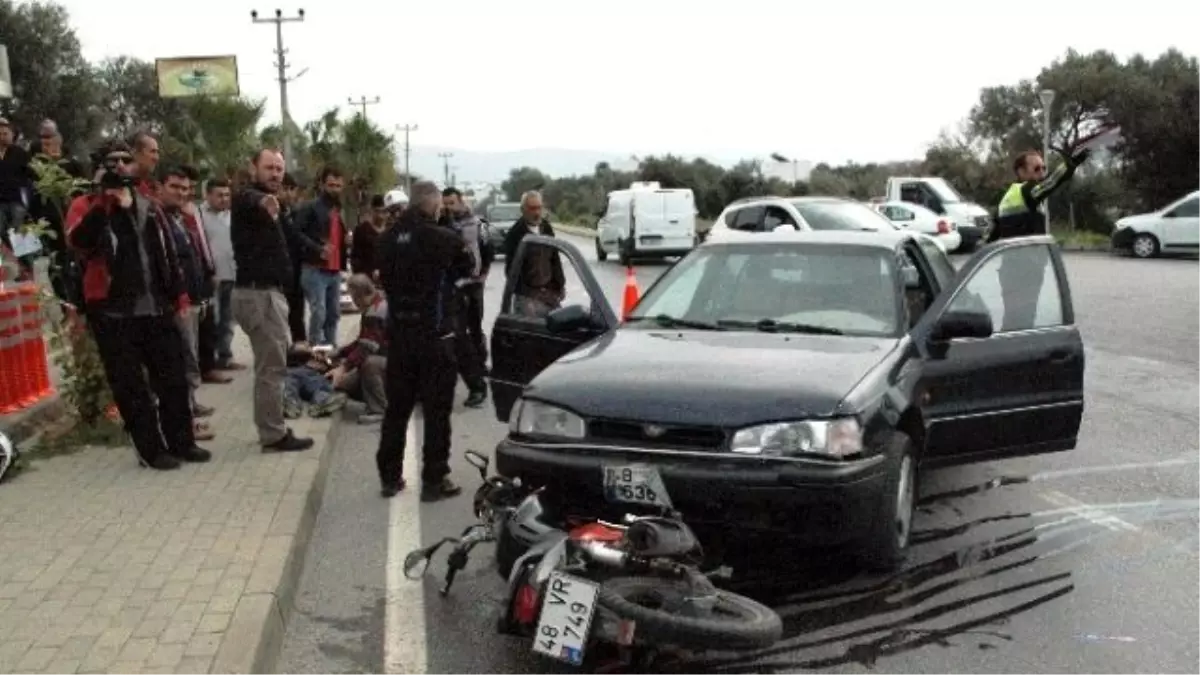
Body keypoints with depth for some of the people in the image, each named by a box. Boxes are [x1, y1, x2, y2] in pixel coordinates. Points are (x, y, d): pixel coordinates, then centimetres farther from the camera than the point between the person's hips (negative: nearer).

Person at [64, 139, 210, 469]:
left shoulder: (148, 207, 16)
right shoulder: (87, 205, 0)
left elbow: (169, 253, 17)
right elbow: (79, 242, -20)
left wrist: (178, 295, 10)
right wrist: (103, 201, -24)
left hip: (156, 310, 5)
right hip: (112, 313, -4)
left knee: (173, 379, 8)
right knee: (130, 386, 1)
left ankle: (181, 441, 19)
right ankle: (151, 449, 9)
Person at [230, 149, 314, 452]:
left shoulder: (265, 204, 18)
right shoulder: (247, 198, -13)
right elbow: (251, 199, -40)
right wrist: (263, 200, -59)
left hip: (266, 291, 10)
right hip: (260, 293, -10)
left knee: (269, 366, 17)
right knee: (273, 367, -5)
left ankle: (272, 430, 27)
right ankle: (274, 435, 2)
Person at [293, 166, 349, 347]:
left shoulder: (339, 210, 21)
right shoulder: (310, 207, -4)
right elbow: (297, 233, -16)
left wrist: (348, 242, 16)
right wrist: (318, 249, -23)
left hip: (335, 271, 8)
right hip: (315, 270, -8)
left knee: (334, 314, 11)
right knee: (318, 313, -13)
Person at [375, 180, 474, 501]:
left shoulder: (389, 238, 1)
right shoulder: (444, 239, -14)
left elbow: (384, 276, 10)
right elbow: (468, 268, 2)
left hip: (398, 332, 5)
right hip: (435, 333, -5)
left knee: (396, 407, 14)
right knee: (437, 409, 4)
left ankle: (390, 476, 20)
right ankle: (434, 480, 7)